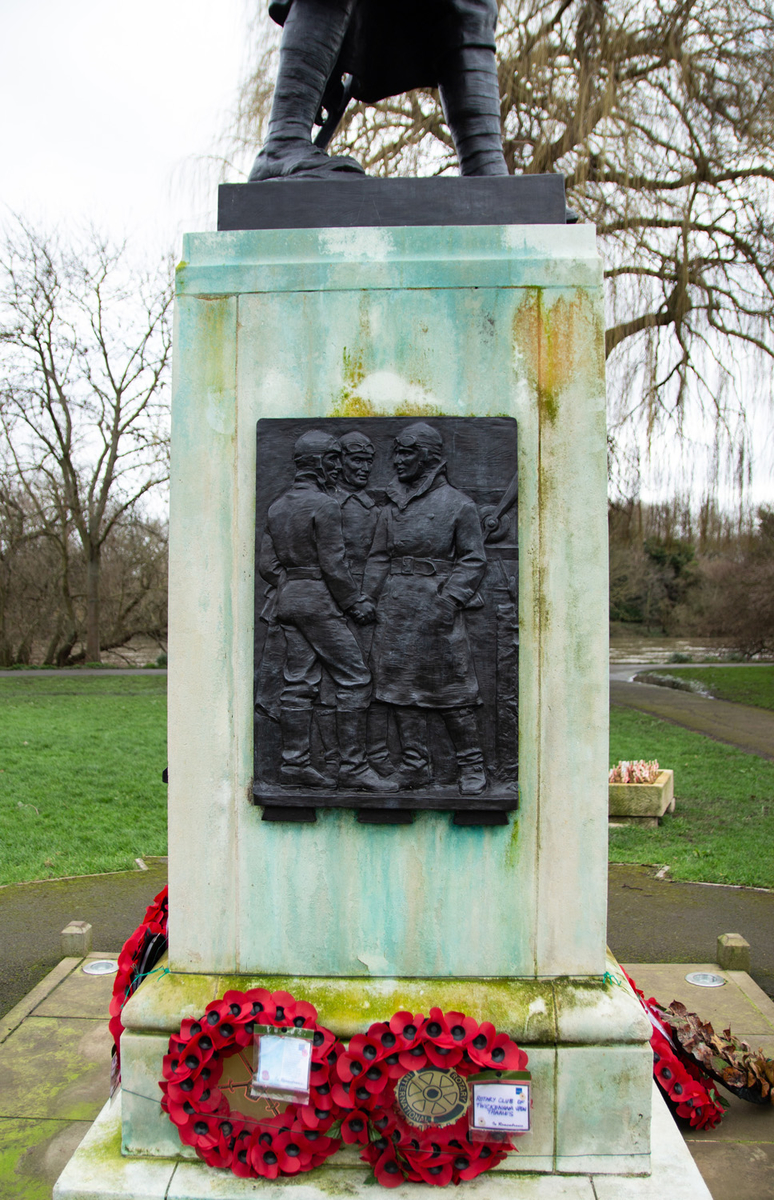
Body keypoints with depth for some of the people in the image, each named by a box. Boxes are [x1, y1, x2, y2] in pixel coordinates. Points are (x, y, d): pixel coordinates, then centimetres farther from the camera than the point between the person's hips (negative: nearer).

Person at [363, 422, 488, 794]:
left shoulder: (458, 504, -1)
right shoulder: (392, 506, 14)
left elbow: (474, 560, -3)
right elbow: (378, 559, 15)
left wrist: (451, 599, -14)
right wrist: (370, 602, 6)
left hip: (437, 606, -5)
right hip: (395, 607, 5)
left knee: (452, 691, -1)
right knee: (401, 684, 6)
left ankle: (472, 767, 11)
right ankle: (415, 766, 15)